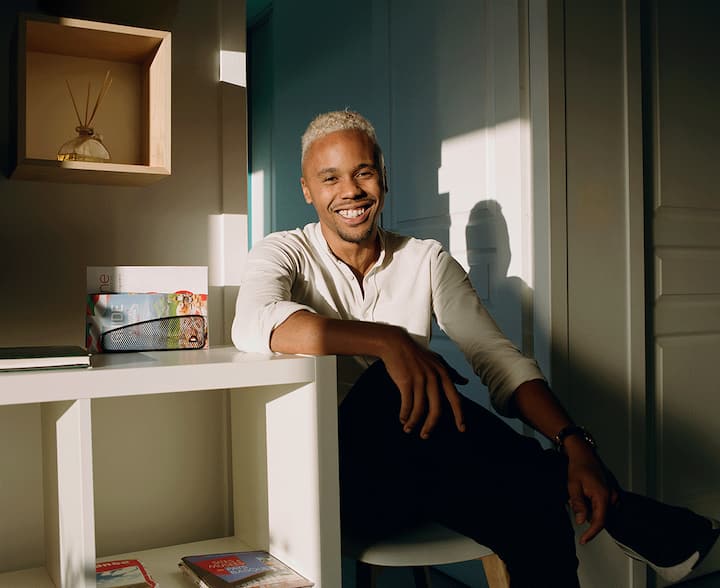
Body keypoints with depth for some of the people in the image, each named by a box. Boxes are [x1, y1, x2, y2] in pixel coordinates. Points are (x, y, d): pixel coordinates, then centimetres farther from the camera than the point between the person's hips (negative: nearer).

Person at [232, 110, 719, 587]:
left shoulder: (427, 261, 7)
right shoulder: (285, 254, -1)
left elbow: (500, 360, -2)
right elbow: (253, 324, -25)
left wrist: (574, 443, -18)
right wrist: (387, 342, -35)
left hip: (429, 477, 3)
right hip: (336, 477, -2)